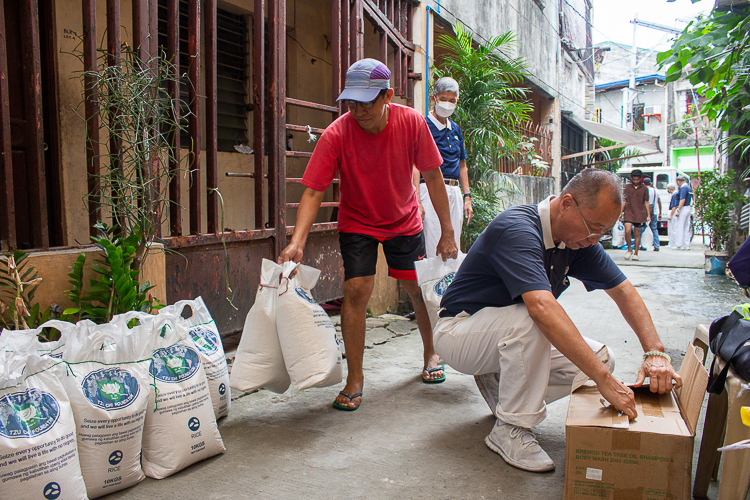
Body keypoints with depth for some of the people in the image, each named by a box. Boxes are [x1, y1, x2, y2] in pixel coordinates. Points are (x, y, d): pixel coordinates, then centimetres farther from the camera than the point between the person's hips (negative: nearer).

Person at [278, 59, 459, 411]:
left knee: (420, 289, 6)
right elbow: (313, 191, -27)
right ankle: (355, 378, 0)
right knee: (356, 291, -14)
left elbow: (433, 176, -10)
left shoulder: (412, 123, -20)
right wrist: (296, 242, -41)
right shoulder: (336, 134, -25)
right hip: (357, 223, -1)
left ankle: (431, 355, 33)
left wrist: (447, 231, -10)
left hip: (404, 220, 2)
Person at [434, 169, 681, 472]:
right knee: (528, 321, -37)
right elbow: (542, 307, -43)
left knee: (600, 357, -7)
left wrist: (655, 352, -16)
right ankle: (510, 429, -20)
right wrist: (604, 380, -45)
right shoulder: (518, 229, -30)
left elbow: (623, 290, 0)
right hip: (458, 333, -8)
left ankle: (499, 384, 6)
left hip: (506, 338, 8)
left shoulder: (579, 239, -3)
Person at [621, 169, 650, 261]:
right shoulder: (627, 188, 5)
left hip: (640, 214, 0)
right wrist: (621, 212, 6)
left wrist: (648, 215, 5)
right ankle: (629, 250, 5)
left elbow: (646, 202, 8)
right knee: (627, 231, -16)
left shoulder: (644, 189, 5)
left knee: (637, 234, 3)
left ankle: (635, 253, 12)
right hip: (628, 212, 0)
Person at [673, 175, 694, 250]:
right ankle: (687, 245, 13)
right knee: (687, 228, 12)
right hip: (689, 208, 10)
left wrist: (678, 210, -23)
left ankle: (680, 245, -5)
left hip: (683, 208, -10)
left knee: (679, 227, -5)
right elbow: (691, 200, 20)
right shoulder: (689, 187, 16)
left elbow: (683, 200, -22)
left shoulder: (683, 188, -14)